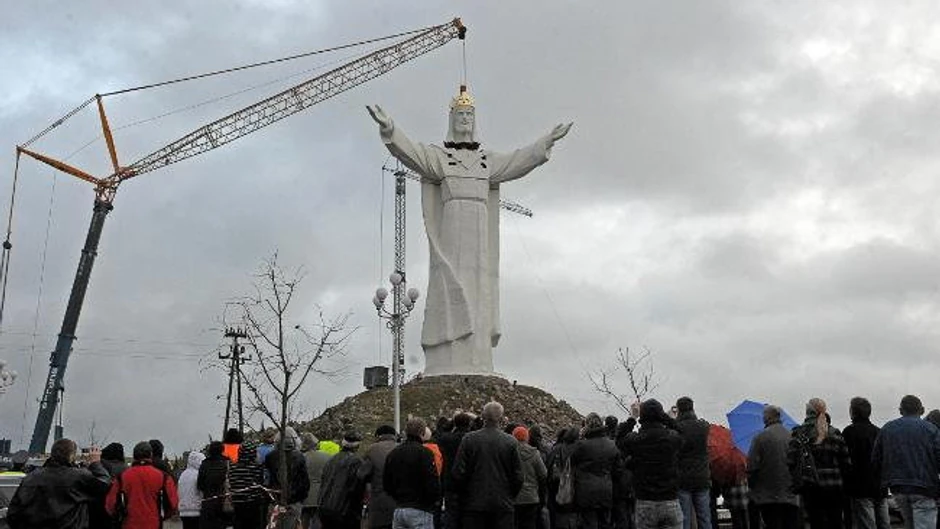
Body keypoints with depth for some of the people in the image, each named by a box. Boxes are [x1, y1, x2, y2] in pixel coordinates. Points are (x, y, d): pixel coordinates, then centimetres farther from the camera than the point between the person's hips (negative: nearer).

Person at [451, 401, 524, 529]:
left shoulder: (469, 439, -6)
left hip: (474, 504, 0)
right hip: (503, 505, 0)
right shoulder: (511, 442, -4)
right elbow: (518, 477, -1)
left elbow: (458, 473, -5)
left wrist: (463, 495, 11)